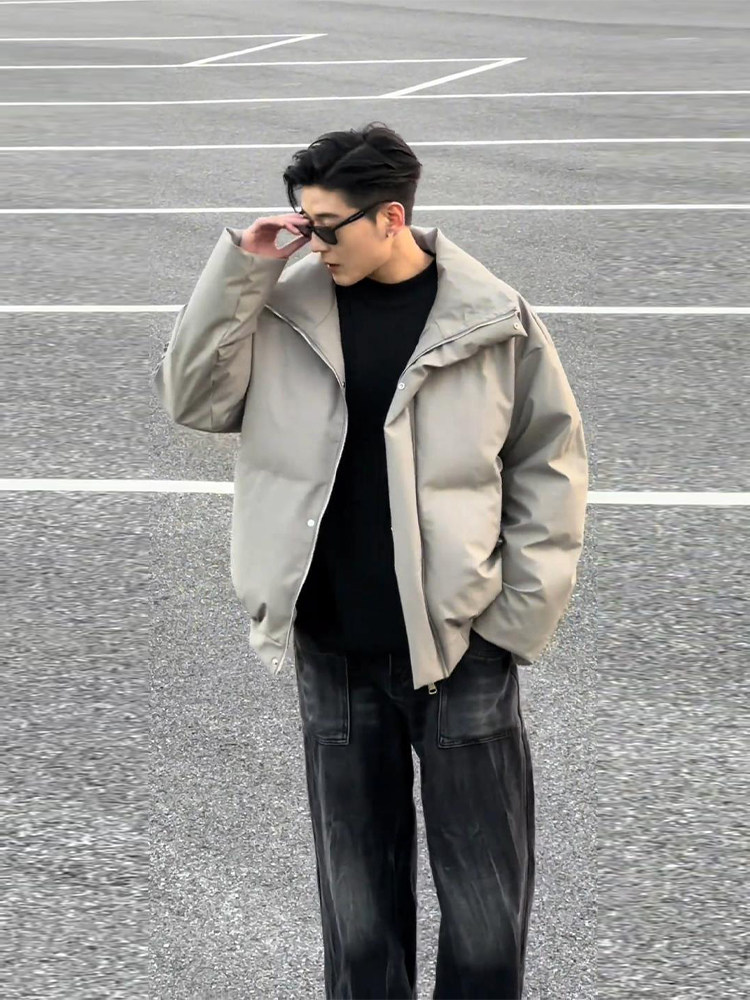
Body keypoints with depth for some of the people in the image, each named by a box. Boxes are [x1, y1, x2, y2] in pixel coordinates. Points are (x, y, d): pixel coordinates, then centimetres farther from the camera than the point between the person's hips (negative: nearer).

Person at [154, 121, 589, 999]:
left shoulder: (496, 323, -6)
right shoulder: (285, 309, 0)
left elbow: (550, 465, -1)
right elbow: (193, 398, -2)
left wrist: (521, 613, -6)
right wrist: (240, 269, -11)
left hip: (461, 645, -2)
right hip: (333, 651, 2)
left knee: (486, 891, 8)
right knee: (356, 887, 14)